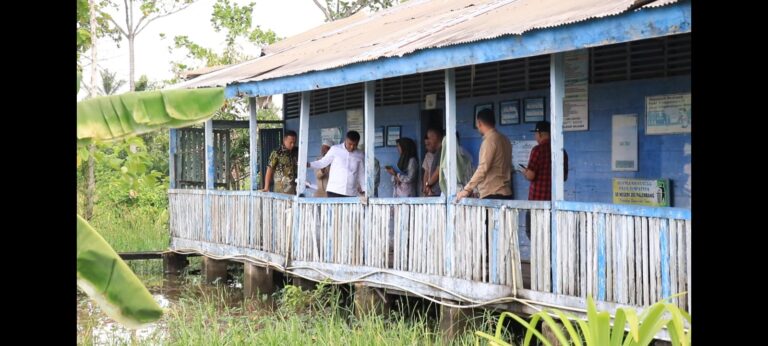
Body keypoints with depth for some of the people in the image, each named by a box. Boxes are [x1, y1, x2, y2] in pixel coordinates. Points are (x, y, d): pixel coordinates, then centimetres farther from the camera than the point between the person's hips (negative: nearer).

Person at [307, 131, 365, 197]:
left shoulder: (360, 155, 8)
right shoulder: (335, 149, 1)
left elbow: (361, 174, 15)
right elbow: (322, 163, 6)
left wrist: (364, 189, 8)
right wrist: (308, 164, -7)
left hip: (351, 193, 2)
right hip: (334, 190, -2)